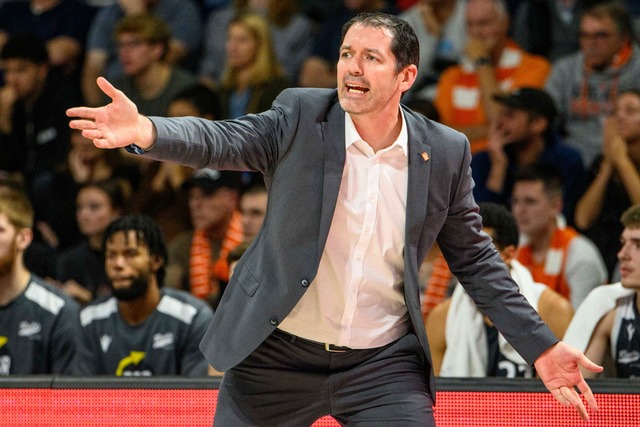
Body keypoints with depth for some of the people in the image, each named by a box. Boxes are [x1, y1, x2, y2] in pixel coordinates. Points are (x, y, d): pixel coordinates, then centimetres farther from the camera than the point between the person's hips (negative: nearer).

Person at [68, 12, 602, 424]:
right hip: (277, 357, -1)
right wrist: (146, 131, -40)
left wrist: (539, 345, 4)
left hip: (385, 364, 1)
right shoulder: (300, 116, -6)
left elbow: (474, 259, 7)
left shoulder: (446, 152, -1)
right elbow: (222, 140, -19)